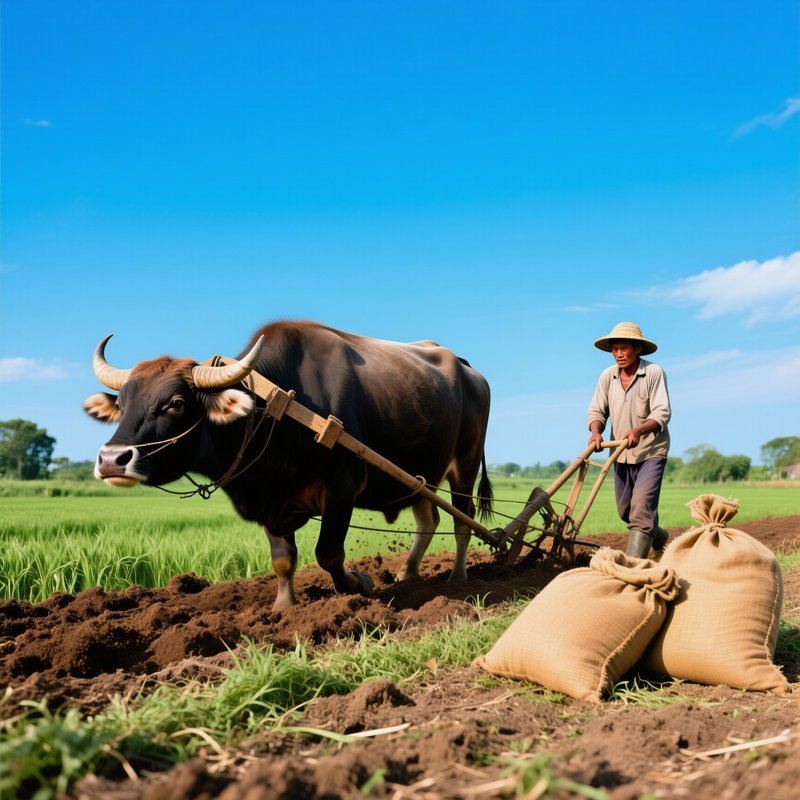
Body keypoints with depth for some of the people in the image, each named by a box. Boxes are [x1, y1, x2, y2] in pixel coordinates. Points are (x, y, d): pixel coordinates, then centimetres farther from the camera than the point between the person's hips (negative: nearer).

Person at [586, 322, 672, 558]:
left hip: (651, 452, -5)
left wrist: (638, 430, -38)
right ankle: (658, 537, 41)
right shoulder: (607, 376, -1)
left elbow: (662, 413, -20)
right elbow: (596, 411, 0)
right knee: (625, 510, 14)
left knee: (641, 505, -18)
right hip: (621, 453, 5)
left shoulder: (654, 372, -14)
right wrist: (596, 432, -22)